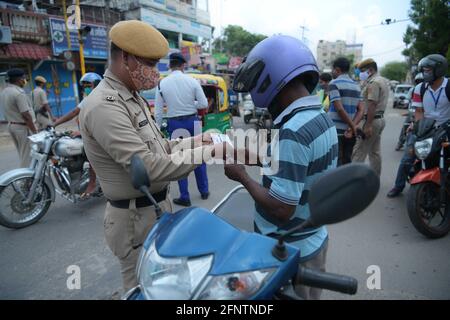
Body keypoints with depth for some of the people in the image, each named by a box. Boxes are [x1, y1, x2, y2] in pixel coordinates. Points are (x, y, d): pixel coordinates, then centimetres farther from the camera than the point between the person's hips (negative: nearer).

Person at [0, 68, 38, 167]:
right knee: (27, 155, -3)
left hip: (11, 125, 10)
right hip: (23, 127, -10)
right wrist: (35, 131, -18)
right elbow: (26, 115, -22)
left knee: (22, 154, 18)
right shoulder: (19, 93, -19)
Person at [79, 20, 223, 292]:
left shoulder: (133, 97, 11)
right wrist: (208, 153, -26)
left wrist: (192, 142, -2)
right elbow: (149, 166, -30)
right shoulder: (104, 106, -23)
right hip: (137, 218, -9)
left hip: (158, 207, 10)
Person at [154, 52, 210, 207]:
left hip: (174, 124, -1)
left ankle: (185, 197, 16)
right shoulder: (192, 81, -7)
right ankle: (204, 191, 27)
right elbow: (204, 104, -5)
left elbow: (158, 111, -4)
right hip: (192, 121, 1)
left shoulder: (162, 83, -6)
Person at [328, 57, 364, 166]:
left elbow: (339, 108, -16)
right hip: (350, 133, 6)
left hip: (336, 131, -6)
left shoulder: (334, 83, -7)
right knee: (347, 163, 13)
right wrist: (352, 126, -5)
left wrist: (352, 125, -8)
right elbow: (361, 110, 5)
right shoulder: (356, 86, 14)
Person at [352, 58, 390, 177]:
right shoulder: (384, 81, 18)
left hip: (372, 119, -10)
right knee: (375, 152, 13)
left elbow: (372, 105, -22)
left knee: (359, 153, -9)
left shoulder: (373, 83, -15)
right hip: (381, 118, 10)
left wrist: (368, 125, -24)